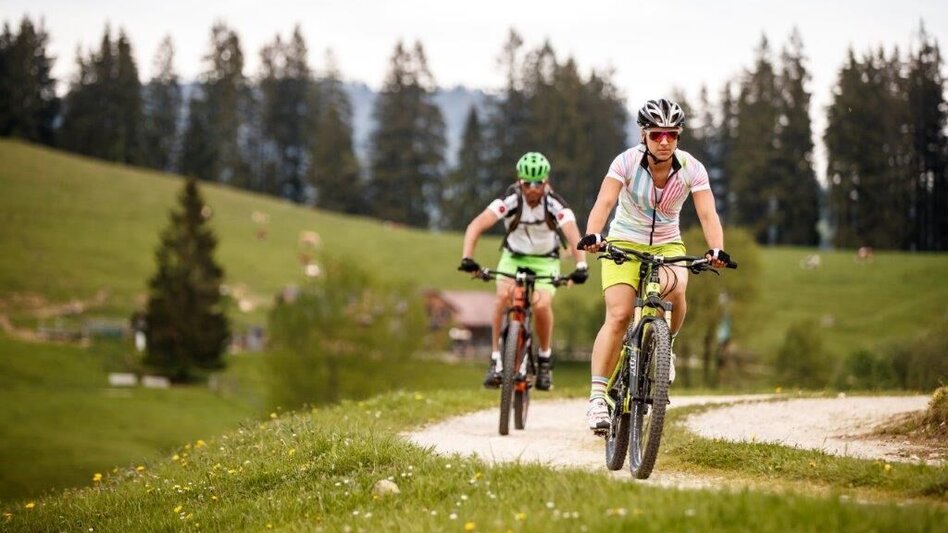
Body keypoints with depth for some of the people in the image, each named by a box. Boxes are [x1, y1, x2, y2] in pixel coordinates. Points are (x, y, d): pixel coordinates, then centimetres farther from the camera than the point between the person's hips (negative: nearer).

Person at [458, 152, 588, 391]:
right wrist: (467, 258, -50)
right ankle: (496, 360, -17)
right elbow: (477, 225, -34)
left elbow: (573, 235, -38)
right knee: (503, 295, -27)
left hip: (544, 261, -1)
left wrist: (581, 265, -57)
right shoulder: (510, 200, -24)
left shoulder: (555, 205, -24)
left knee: (542, 305, -25)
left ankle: (545, 358, 1)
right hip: (514, 256, 1)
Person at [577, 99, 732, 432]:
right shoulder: (627, 162, -19)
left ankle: (665, 345, -1)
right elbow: (604, 202, -30)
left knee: (676, 290, -31)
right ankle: (597, 397, -19)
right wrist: (593, 235, -50)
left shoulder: (691, 169, -15)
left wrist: (717, 249, -43)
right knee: (618, 316, -20)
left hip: (667, 245, 2)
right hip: (624, 242, -1)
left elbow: (707, 214, -24)